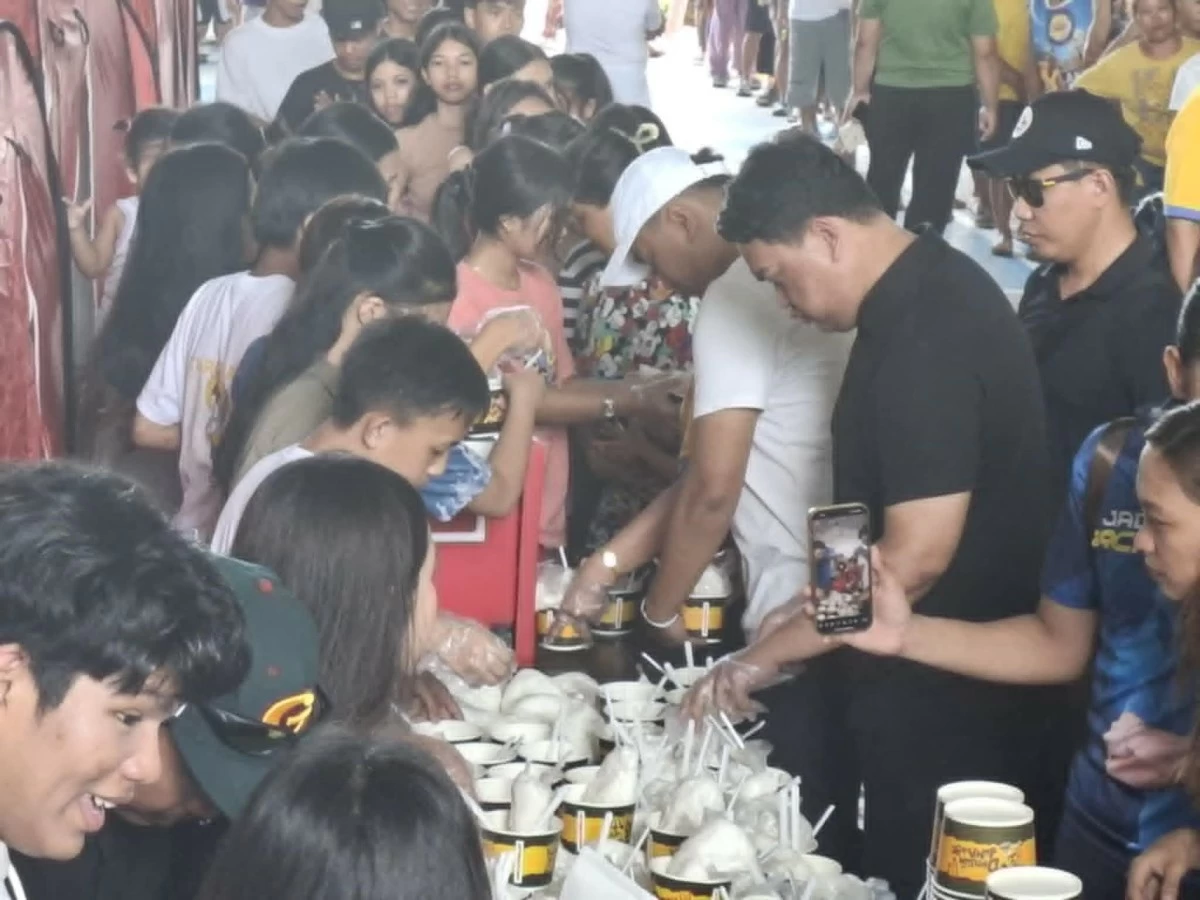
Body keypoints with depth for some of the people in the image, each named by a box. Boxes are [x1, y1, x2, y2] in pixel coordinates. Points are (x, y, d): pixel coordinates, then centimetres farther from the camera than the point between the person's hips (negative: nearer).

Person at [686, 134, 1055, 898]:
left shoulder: (926, 335, -24)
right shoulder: (923, 293, 6)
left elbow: (917, 556, -27)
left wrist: (768, 653, -19)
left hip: (945, 696, -9)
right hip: (909, 671, 9)